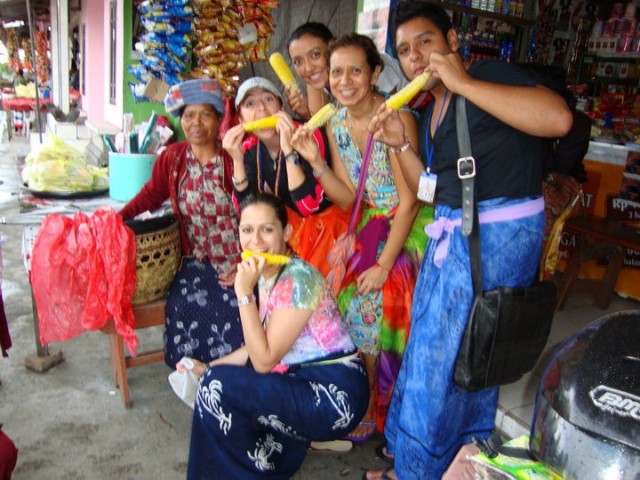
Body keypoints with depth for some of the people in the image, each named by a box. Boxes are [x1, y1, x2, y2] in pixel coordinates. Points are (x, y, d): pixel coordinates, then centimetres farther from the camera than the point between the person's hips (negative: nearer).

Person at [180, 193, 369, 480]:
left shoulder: (298, 278, -21)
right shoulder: (265, 274, 4)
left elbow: (264, 361, -20)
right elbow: (261, 346, 12)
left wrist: (244, 292, -23)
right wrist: (209, 367, 7)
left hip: (336, 394, -9)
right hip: (303, 379, 9)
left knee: (219, 387, -13)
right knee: (216, 376, 11)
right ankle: (299, 435, 17)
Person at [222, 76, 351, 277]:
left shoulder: (309, 136, -26)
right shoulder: (248, 147, -10)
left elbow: (308, 207, -32)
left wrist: (288, 149, -40)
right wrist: (237, 160, -25)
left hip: (328, 220, -5)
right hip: (291, 226, 5)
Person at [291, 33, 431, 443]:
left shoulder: (395, 117, -21)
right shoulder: (336, 124, 0)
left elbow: (409, 201, -19)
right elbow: (347, 197, 0)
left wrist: (384, 264, -18)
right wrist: (314, 160, -15)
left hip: (410, 229, -5)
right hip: (371, 227, 6)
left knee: (378, 304, -12)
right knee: (356, 305, -5)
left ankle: (378, 412, 15)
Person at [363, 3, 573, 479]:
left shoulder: (490, 76, -9)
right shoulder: (430, 113, 14)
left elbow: (559, 118, -27)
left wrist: (463, 82, -22)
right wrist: (400, 144, 0)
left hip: (500, 234, -9)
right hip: (451, 234, 9)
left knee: (450, 355, 0)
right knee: (431, 346, 16)